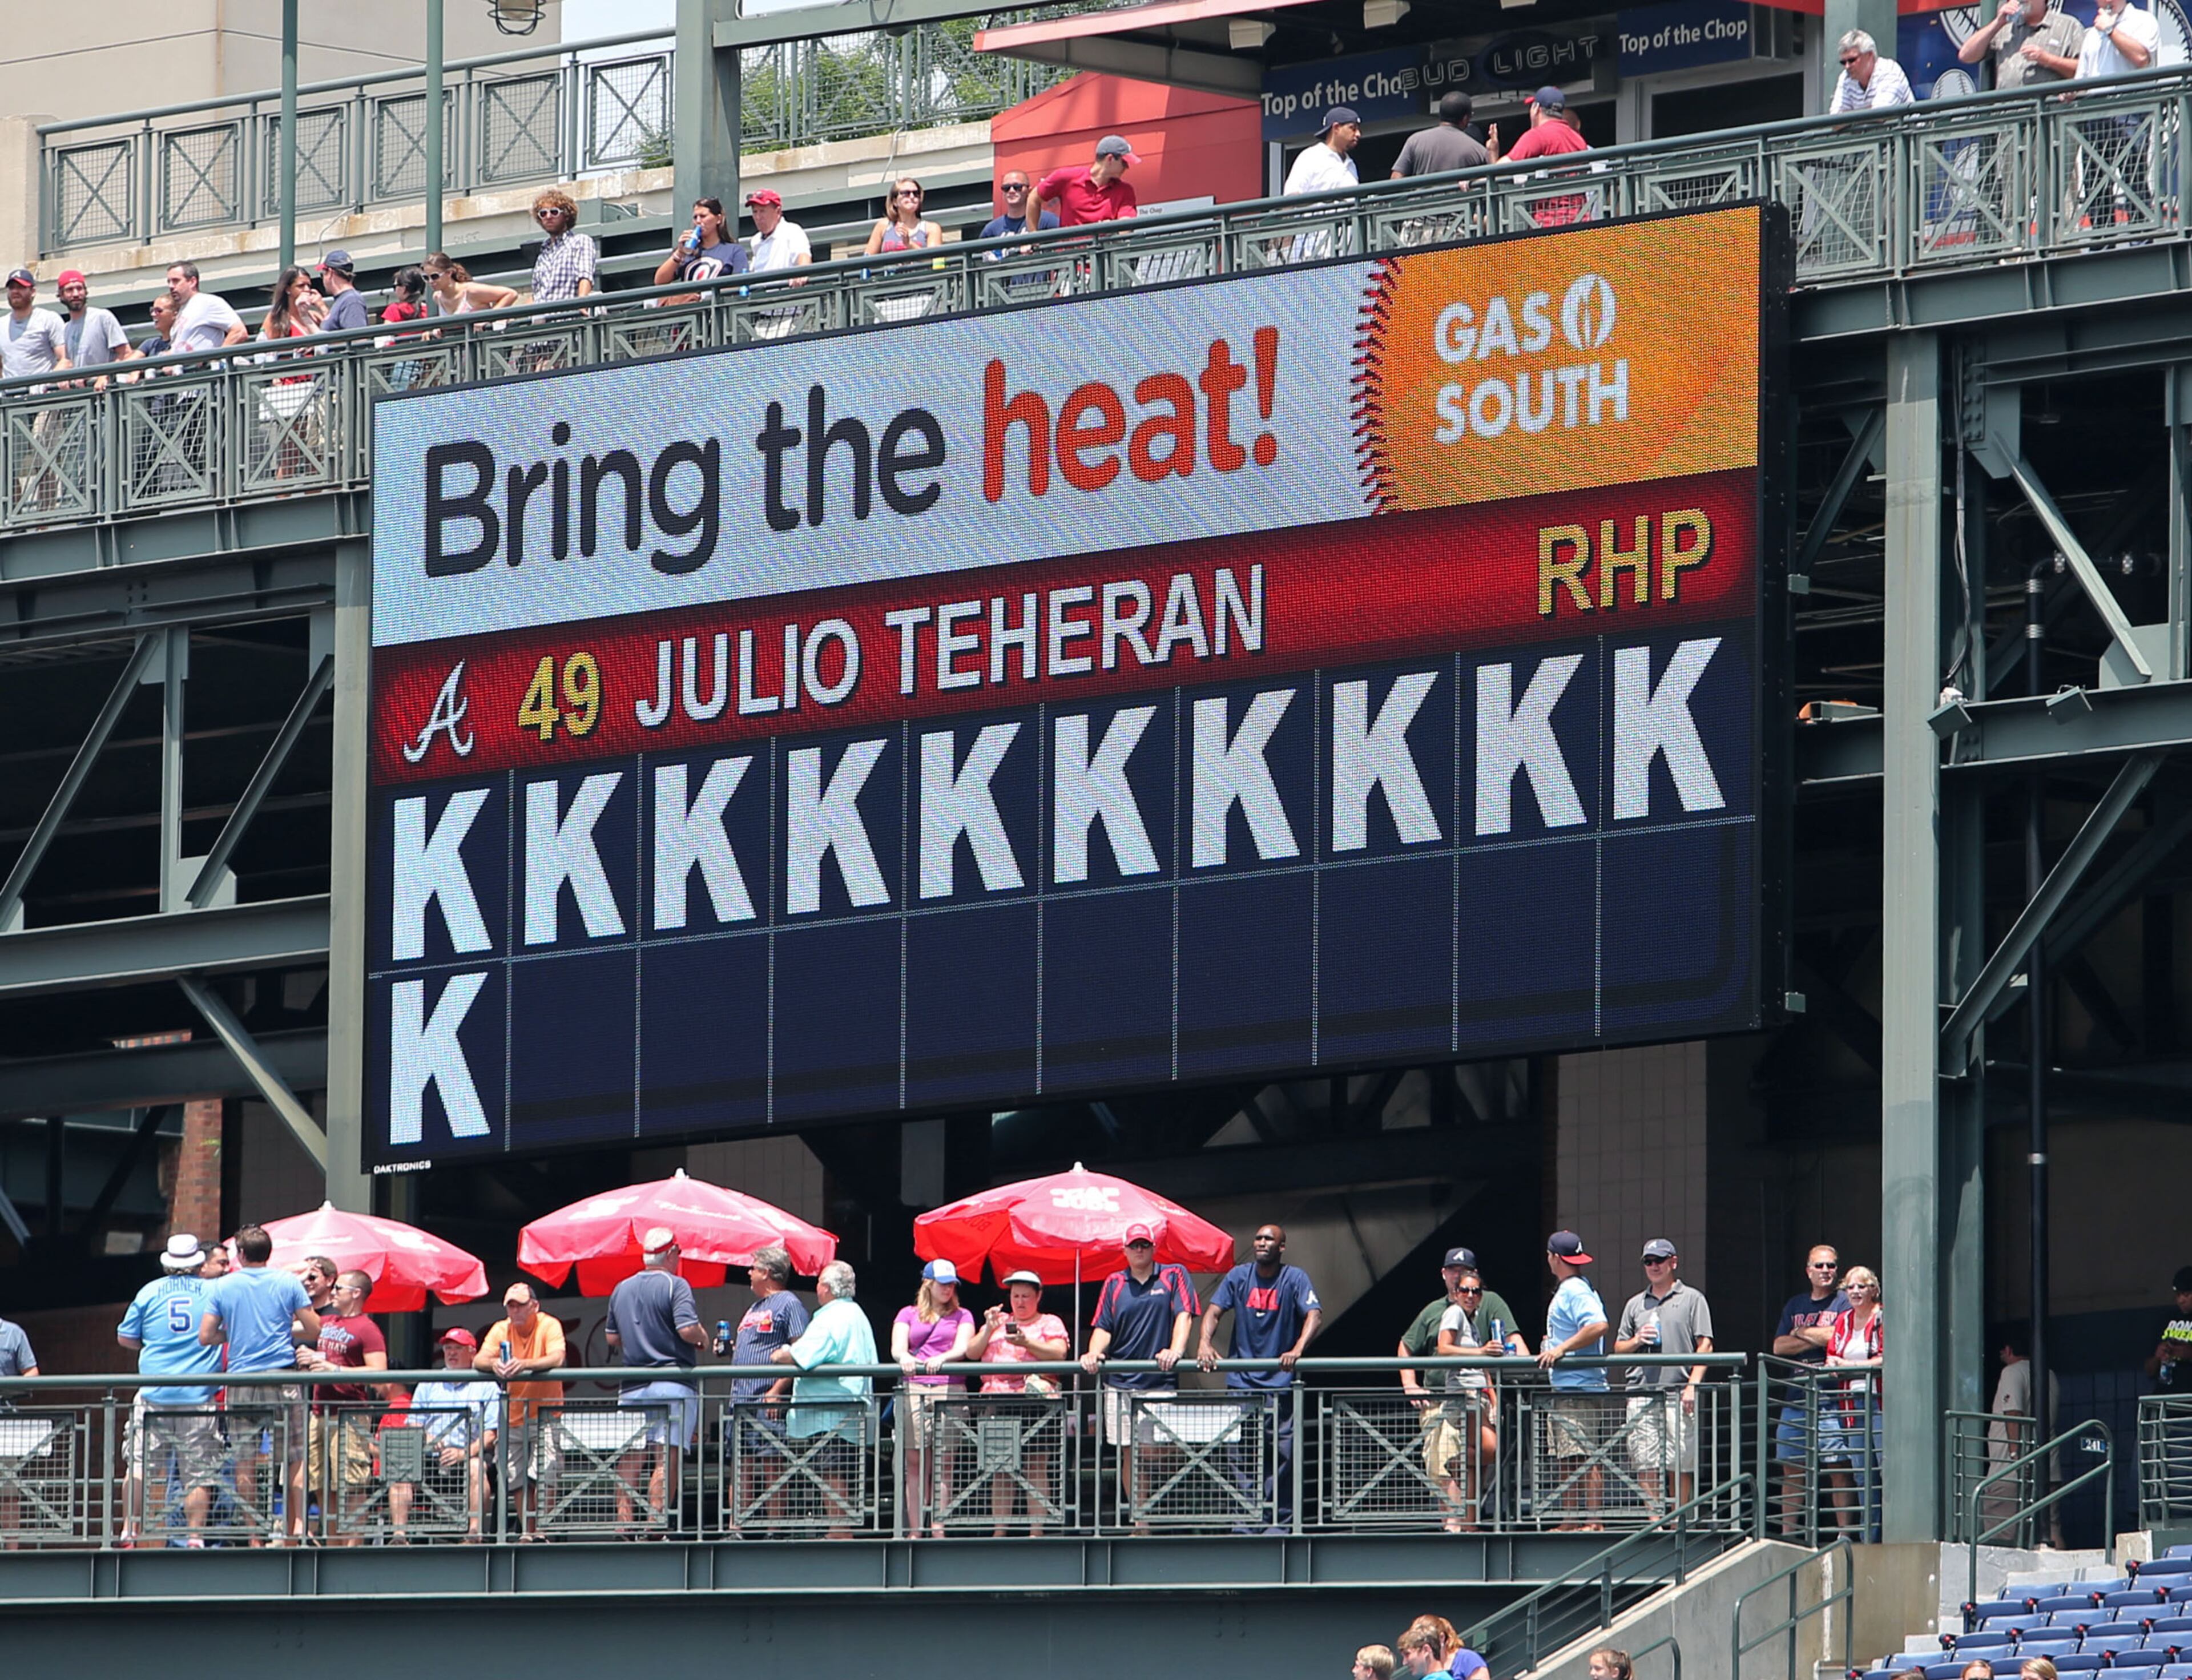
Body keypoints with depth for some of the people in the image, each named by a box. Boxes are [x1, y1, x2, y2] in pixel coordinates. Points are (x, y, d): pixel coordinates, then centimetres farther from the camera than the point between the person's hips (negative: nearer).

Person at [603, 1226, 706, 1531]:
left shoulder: (622, 1289, 13)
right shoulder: (675, 1286, -8)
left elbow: (611, 1338, 19)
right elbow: (688, 1330, -18)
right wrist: (702, 1337, 2)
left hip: (632, 1387, 6)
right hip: (673, 1387, -6)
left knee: (630, 1460, 6)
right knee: (667, 1458, -6)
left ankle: (624, 1526, 2)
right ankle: (655, 1525, -13)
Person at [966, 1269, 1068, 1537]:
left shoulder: (1050, 1323, 12)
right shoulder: (1000, 1322, 22)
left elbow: (1058, 1353, -4)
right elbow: (972, 1352, 14)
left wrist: (1027, 1343, -16)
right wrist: (989, 1330, -2)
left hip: (1036, 1397, -4)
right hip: (997, 1400, 4)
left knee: (1037, 1466, -6)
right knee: (1000, 1468, 1)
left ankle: (1036, 1531, -7)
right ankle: (999, 1531, 1)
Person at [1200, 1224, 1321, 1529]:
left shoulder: (1294, 1278, -2)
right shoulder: (1239, 1276, 7)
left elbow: (1314, 1314, -13)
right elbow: (1214, 1310, 4)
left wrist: (1298, 1349, -30)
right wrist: (1205, 1344, -16)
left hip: (1281, 1381, -3)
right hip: (1242, 1381, 3)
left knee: (1282, 1454, -5)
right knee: (1242, 1452, 0)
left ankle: (1280, 1521, 1)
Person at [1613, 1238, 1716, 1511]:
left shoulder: (1692, 1299, 7)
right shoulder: (1635, 1304, 19)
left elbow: (1705, 1345, 0)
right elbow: (1619, 1348, 22)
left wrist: (1693, 1385, -11)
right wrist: (1637, 1341, -1)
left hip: (1678, 1394, -4)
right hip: (1642, 1394, 4)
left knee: (1680, 1464, -4)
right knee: (1645, 1464, -1)